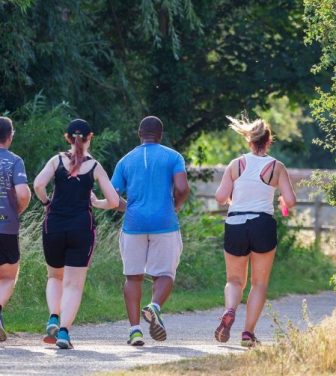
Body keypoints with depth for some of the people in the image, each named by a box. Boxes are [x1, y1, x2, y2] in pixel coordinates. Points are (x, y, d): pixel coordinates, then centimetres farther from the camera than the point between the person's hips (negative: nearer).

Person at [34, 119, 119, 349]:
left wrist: (47, 203, 5)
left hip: (54, 226, 1)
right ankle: (64, 331, -13)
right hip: (82, 227, -1)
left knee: (55, 277, 22)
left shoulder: (57, 161, 3)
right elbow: (114, 201, -1)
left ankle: (54, 318, -1)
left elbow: (38, 185, -13)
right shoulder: (95, 167, 2)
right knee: (74, 285, 2)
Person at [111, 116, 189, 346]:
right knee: (164, 274, 7)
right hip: (165, 224, -2)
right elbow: (182, 189, -10)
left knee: (133, 276, 10)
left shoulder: (126, 161, 10)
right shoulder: (173, 157, 4)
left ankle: (135, 328, 1)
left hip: (134, 224, 2)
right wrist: (176, 205, 10)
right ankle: (155, 307, -23)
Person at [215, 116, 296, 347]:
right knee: (260, 283, 12)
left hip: (235, 225, 1)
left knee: (235, 280, 15)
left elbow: (221, 197, -3)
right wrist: (283, 203, 18)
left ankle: (229, 312, -16)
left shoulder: (236, 164, 2)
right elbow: (290, 201, -5)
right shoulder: (277, 167, 0)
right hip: (263, 225, -1)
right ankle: (249, 332, 2)